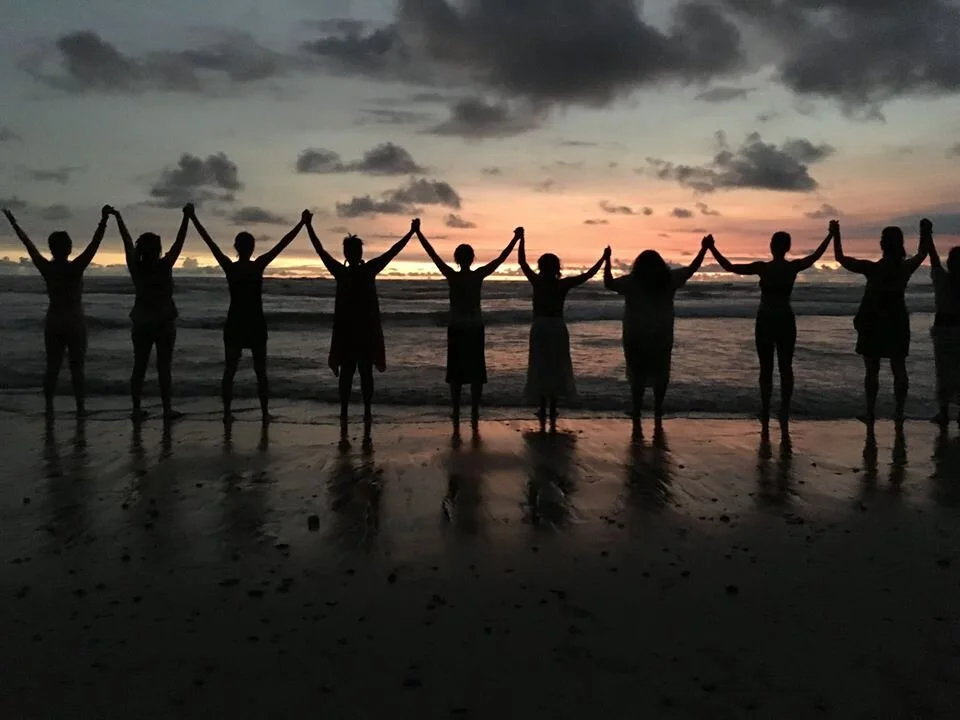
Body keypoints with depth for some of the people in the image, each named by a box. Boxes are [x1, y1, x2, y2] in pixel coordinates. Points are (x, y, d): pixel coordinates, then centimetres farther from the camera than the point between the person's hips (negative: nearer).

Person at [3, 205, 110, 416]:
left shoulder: (46, 268, -3)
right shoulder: (75, 268, -13)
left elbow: (29, 245, 9)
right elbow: (95, 244, -19)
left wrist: (14, 224, 21)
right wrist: (104, 220, -23)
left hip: (52, 323, 4)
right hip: (75, 322, -4)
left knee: (52, 367, 8)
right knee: (76, 367, 1)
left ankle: (49, 407, 8)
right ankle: (80, 407, 3)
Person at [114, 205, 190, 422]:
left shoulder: (135, 267, -2)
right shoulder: (164, 266, -11)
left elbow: (127, 241, 8)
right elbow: (179, 242, -11)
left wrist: (118, 217, 19)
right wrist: (187, 217, -10)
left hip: (141, 323, 4)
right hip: (164, 323, -4)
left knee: (139, 367, 7)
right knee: (163, 368, -1)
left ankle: (137, 409, 8)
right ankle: (167, 409, 1)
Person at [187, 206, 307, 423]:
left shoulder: (229, 267, -4)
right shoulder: (259, 265, -9)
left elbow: (209, 242, 3)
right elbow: (283, 243, -8)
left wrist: (193, 219, 12)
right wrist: (302, 223, -5)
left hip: (234, 324, 2)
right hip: (255, 324, -1)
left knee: (229, 371, 6)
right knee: (260, 371, 7)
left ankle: (227, 412, 5)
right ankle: (265, 412, 7)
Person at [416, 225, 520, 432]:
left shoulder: (452, 276, -9)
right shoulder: (479, 275, -7)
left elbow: (432, 254, -5)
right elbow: (501, 258, -2)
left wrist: (418, 232, 1)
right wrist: (516, 238, 5)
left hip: (456, 330, 0)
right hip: (475, 330, 0)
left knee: (456, 374, 5)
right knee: (476, 374, 7)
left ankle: (456, 421, 3)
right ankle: (474, 419, 5)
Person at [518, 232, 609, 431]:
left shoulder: (537, 282, -5)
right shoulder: (564, 284, -4)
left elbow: (522, 262, 1)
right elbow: (588, 274, 1)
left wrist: (521, 239, 7)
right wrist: (604, 257, 11)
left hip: (540, 329, -1)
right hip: (558, 329, 1)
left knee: (540, 371, 5)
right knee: (556, 371, 9)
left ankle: (544, 415, 1)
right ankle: (552, 415, 9)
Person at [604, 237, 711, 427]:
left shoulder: (631, 282, -8)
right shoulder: (669, 279, -2)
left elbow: (609, 284, 0)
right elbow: (691, 269, 8)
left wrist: (607, 260, 7)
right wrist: (704, 249, 18)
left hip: (636, 338, -1)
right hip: (661, 338, 1)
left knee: (637, 376, 7)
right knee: (660, 375, 14)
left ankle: (637, 414, 5)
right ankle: (658, 412, 13)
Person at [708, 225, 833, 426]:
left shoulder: (763, 267, -13)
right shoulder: (794, 267, -3)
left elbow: (729, 267, -13)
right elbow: (816, 255, 15)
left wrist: (712, 248, -6)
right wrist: (831, 235, 28)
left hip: (765, 322, -2)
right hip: (786, 321, 2)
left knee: (766, 368, 4)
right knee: (786, 367, 9)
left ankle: (766, 412, 3)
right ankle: (784, 410, 9)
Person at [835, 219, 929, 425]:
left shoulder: (872, 268, -15)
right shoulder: (906, 268, -6)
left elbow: (841, 259, -7)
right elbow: (922, 254, 17)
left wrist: (836, 235, 0)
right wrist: (925, 233, 28)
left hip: (873, 324, -2)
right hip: (897, 324, 2)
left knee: (872, 371, 4)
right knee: (899, 370, 7)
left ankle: (871, 412, 6)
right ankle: (899, 412, 7)